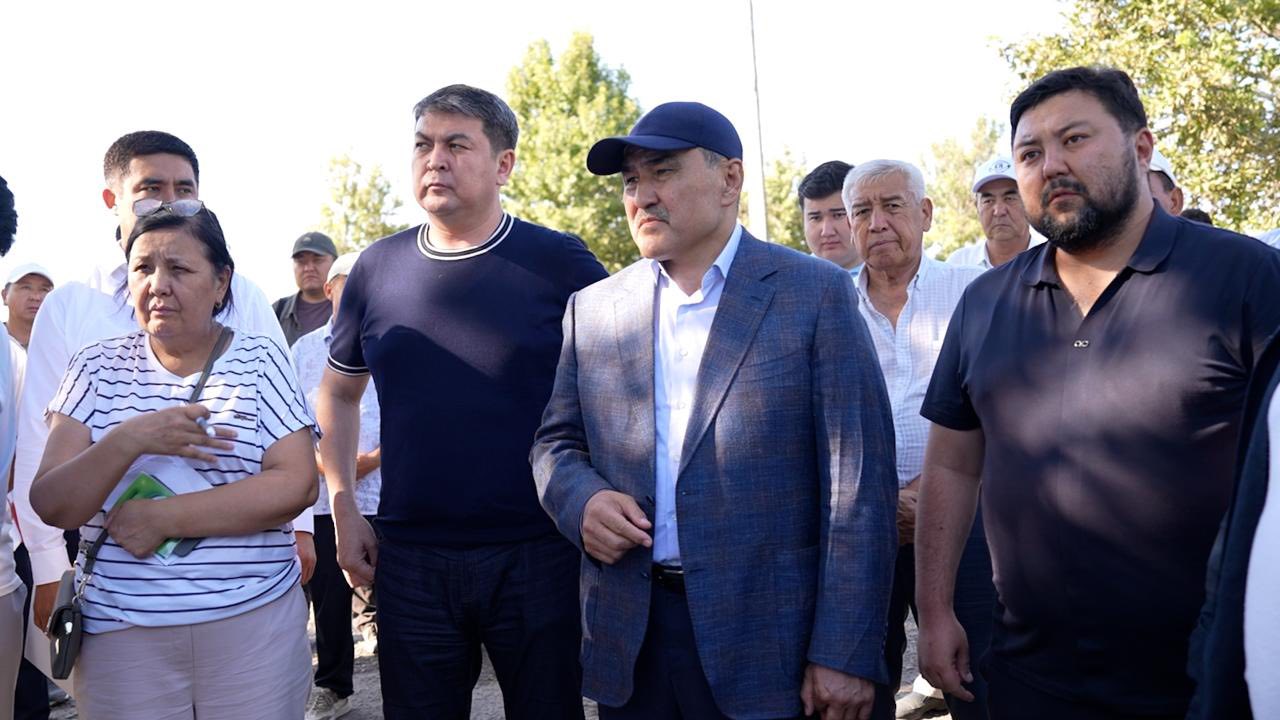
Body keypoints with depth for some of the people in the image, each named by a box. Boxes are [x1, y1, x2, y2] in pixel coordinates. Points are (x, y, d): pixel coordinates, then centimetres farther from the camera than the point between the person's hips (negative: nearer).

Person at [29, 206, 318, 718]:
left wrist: (162, 516, -15)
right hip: (118, 630, 1)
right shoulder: (97, 367, 3)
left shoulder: (259, 360, -2)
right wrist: (129, 439, -21)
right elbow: (51, 506, -3)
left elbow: (296, 486, -12)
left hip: (254, 623, -1)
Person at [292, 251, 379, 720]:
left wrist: (374, 459, -14)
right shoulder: (304, 349, 11)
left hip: (381, 494, -2)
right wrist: (320, 461, -8)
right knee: (328, 598, 10)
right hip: (322, 496, 3)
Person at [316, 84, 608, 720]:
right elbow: (339, 391, 17)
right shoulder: (377, 267, 4)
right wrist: (343, 506, 8)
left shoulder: (560, 263, -5)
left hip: (537, 557, -2)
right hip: (410, 559, 3)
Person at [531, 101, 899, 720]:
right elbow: (556, 442, 15)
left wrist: (846, 655, -12)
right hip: (626, 642, 4)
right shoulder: (592, 309, 8)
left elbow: (858, 483, -7)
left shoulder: (816, 294, -3)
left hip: (767, 640, -3)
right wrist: (581, 499, -8)